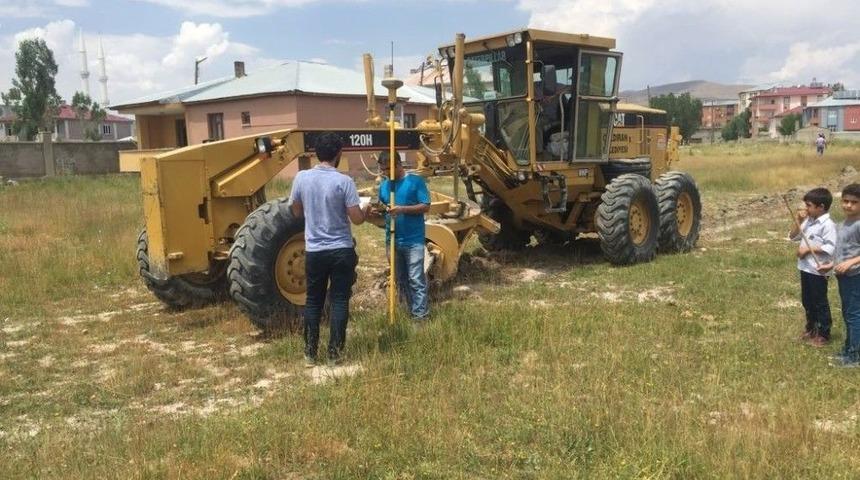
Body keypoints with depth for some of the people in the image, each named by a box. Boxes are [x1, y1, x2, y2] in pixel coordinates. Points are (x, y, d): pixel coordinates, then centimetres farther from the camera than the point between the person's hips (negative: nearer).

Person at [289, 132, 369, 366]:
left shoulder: (301, 178, -3)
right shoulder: (344, 181, -12)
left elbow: (297, 212, 10)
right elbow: (356, 219, -11)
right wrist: (367, 210, 10)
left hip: (314, 251, 3)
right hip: (341, 250, -3)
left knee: (313, 301, 13)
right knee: (339, 301, 7)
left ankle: (310, 354, 17)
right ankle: (334, 353, 10)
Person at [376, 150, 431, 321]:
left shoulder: (416, 181, -6)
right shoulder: (383, 186, 9)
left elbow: (426, 206, -11)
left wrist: (403, 209, -22)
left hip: (413, 240, -6)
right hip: (392, 240, 6)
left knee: (416, 279, -6)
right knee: (401, 280, 13)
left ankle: (420, 315, -1)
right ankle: (413, 311, 25)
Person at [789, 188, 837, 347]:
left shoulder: (828, 224, -17)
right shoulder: (808, 221, 8)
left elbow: (830, 248, -24)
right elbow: (793, 236, 13)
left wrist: (808, 249, -21)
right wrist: (798, 221, 0)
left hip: (818, 271, -8)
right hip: (805, 268, 8)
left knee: (820, 302, 4)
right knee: (807, 301, 18)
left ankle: (823, 334, 16)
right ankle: (811, 328, 34)